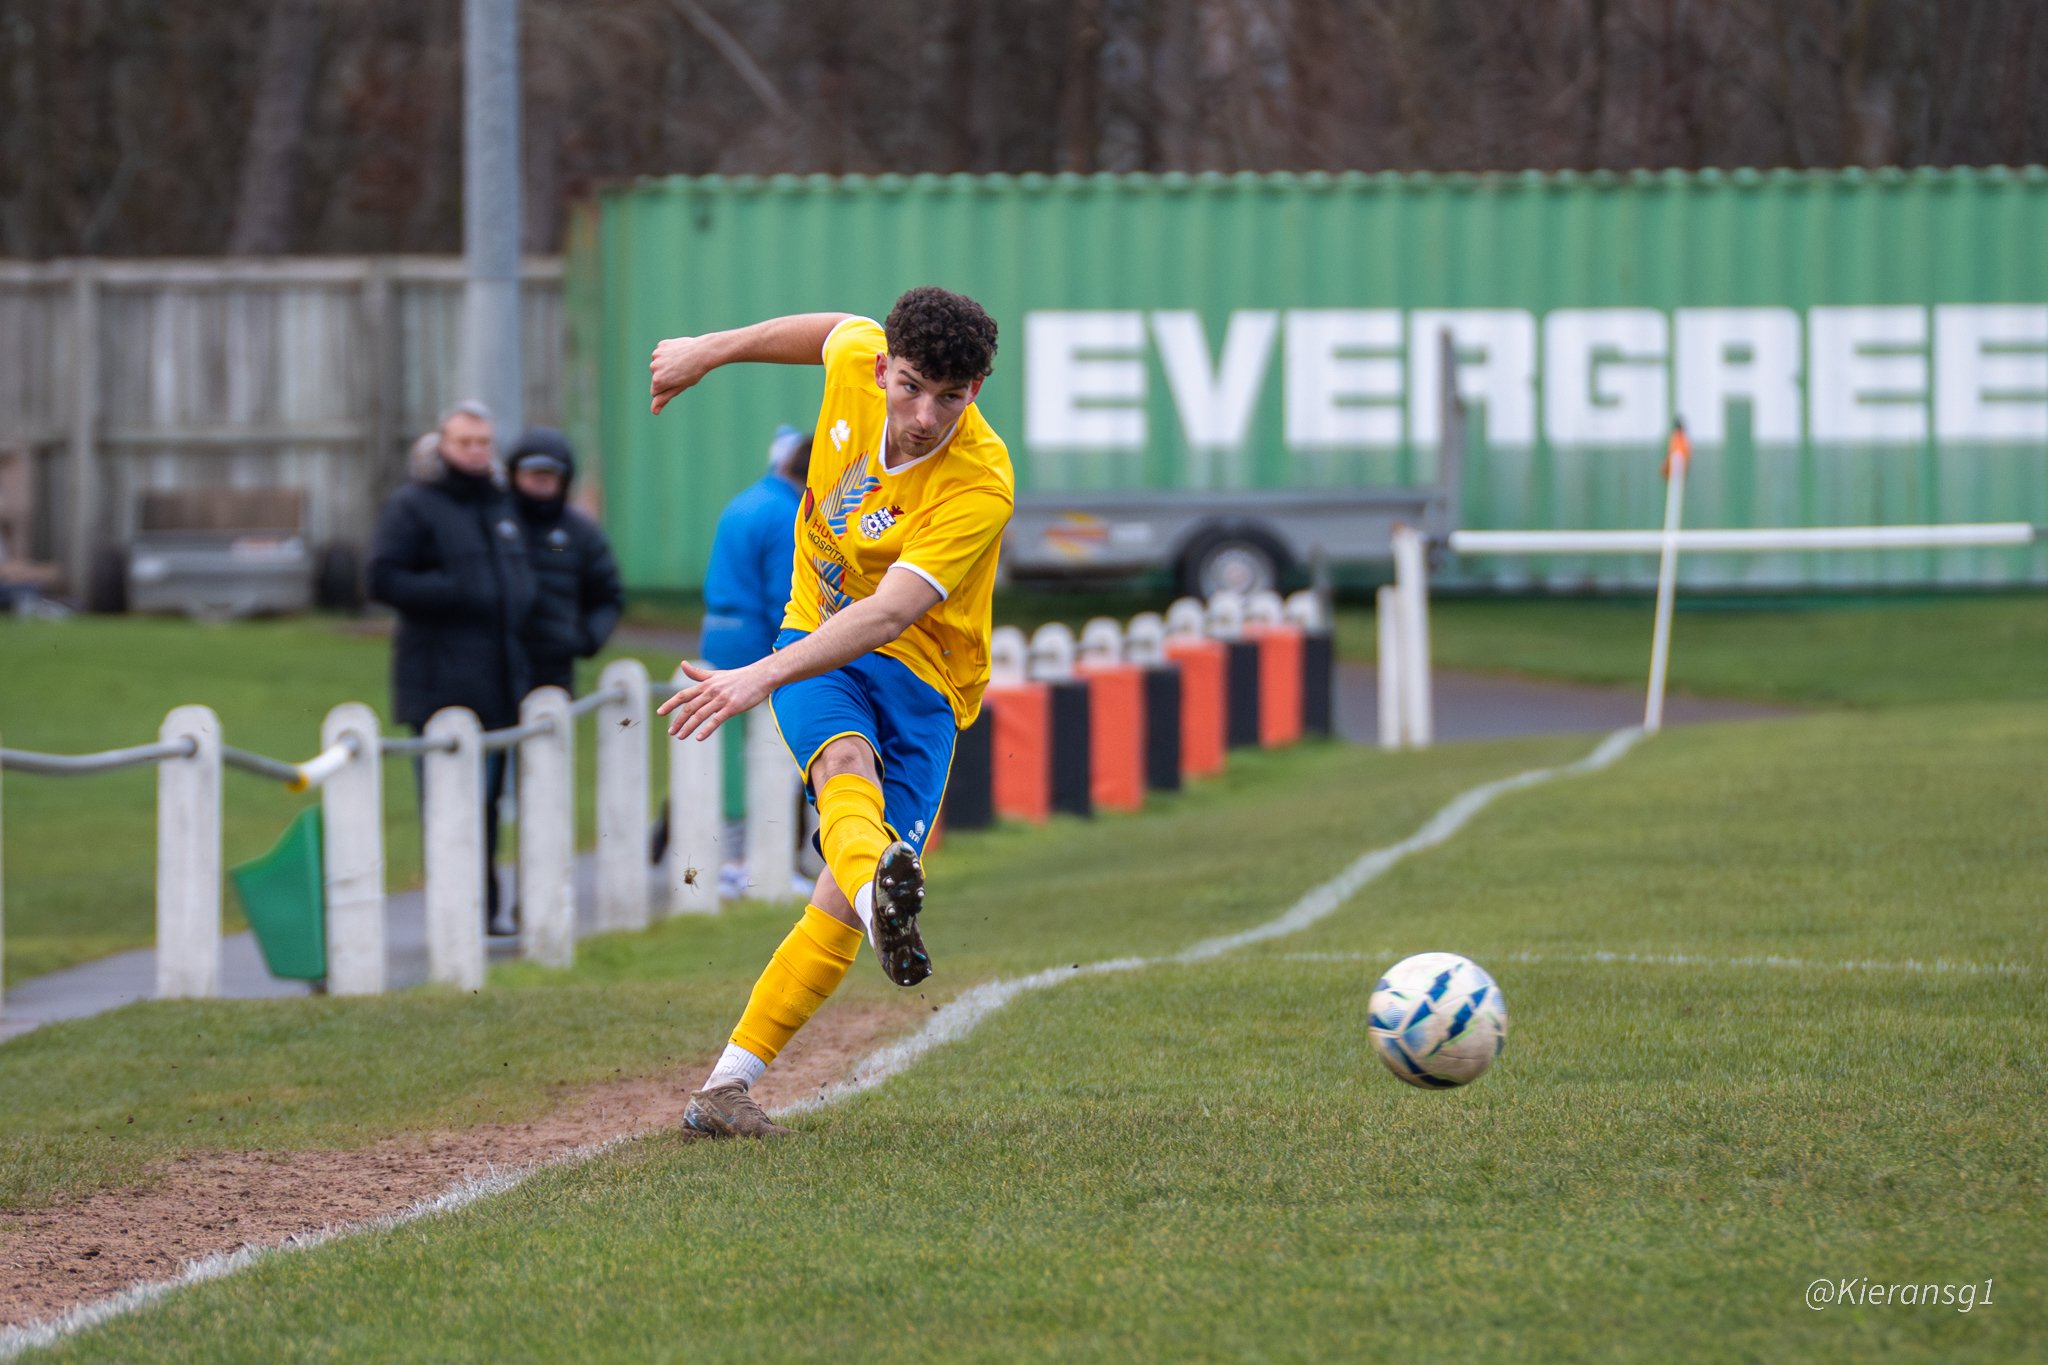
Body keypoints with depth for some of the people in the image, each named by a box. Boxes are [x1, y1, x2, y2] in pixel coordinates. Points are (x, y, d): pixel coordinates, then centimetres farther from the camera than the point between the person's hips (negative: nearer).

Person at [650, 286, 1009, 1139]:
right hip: (817, 643, 2)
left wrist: (764, 676, -47)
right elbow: (834, 331, 16)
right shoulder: (858, 361, -11)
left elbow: (889, 613, -36)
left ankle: (728, 1085, -5)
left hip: (922, 682, -2)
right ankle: (883, 890, -67)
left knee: (842, 906, -14)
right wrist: (708, 353, 26)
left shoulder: (979, 485, -26)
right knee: (847, 762, -34)